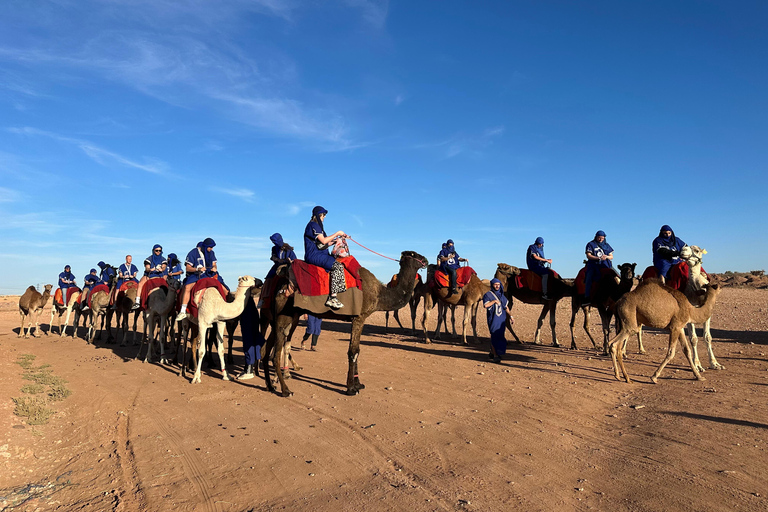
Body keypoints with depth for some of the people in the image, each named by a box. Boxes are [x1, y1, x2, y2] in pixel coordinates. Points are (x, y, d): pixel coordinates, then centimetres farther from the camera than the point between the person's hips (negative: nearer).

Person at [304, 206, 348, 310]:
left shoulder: (317, 226, 23)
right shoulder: (313, 225, -8)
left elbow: (322, 244, 20)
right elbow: (323, 241, -17)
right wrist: (337, 233, -7)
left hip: (318, 254, 10)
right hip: (314, 255, -10)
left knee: (339, 262, 4)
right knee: (337, 266, -22)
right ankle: (332, 298, -25)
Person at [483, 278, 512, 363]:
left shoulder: (501, 295, 14)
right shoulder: (488, 295, -4)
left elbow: (506, 307, 20)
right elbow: (485, 305, -19)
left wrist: (511, 315, 15)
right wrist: (494, 301, -14)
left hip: (501, 319, 6)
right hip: (493, 319, -6)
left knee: (500, 336, 7)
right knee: (494, 336, -10)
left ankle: (492, 353, 23)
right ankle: (495, 356, -7)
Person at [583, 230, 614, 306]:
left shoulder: (606, 245, 20)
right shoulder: (591, 244, 7)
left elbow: (611, 257, 17)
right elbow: (588, 256, -3)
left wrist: (606, 257, -6)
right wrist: (598, 258, -16)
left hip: (606, 264, 4)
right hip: (593, 264, -4)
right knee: (589, 277, -30)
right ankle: (586, 298, -32)